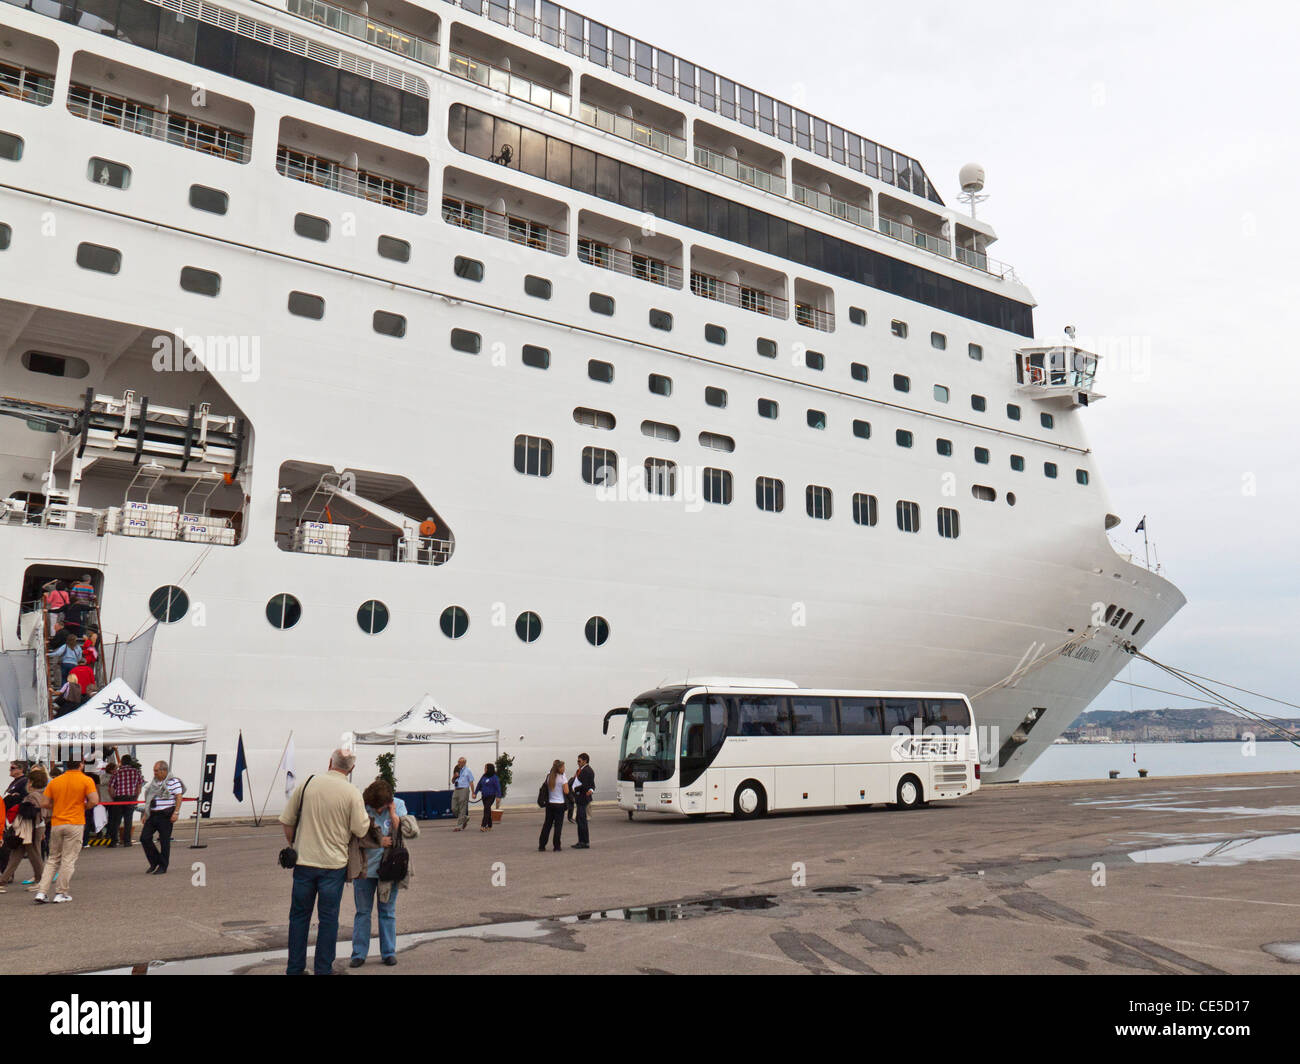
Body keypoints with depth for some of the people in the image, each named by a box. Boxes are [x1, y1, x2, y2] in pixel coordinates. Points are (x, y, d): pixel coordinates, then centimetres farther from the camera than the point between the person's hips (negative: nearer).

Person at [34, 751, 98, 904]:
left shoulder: (55, 781, 7)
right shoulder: (86, 780, -6)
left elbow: (44, 803, 5)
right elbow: (94, 801, -14)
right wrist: (84, 807, 5)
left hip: (56, 824, 4)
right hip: (75, 824, -4)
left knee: (53, 860, 15)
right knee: (68, 859, 3)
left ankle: (41, 892, 9)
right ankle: (62, 893, 6)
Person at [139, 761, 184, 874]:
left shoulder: (173, 782, -6)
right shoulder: (153, 782, 15)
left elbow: (179, 797, -11)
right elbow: (148, 800, 21)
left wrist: (176, 813, -19)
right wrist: (145, 814, 17)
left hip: (165, 816, -7)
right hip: (152, 816, 7)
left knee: (164, 841, -2)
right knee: (144, 838, 1)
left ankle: (163, 867, 9)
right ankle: (154, 862, 19)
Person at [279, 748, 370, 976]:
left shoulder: (307, 784, -2)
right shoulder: (352, 793, -10)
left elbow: (287, 821, 3)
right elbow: (360, 830, -7)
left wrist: (293, 846, 18)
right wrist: (368, 817, 13)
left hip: (303, 861, 2)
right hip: (333, 864, -2)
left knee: (299, 915, 14)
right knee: (328, 918, 9)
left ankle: (295, 968, 21)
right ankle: (323, 969, 14)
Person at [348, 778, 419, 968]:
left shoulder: (398, 806, -7)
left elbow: (413, 832, -14)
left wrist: (393, 814, -18)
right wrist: (379, 842, -15)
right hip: (365, 868, -1)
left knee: (388, 912, 10)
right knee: (362, 912, 9)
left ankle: (389, 952, 22)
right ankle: (359, 954, 20)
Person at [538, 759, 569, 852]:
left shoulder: (549, 777, 5)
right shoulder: (563, 778, -10)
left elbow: (546, 789, 9)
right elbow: (566, 791, -11)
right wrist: (566, 782, 1)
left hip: (550, 803, 5)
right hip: (559, 804, -5)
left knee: (547, 824, 11)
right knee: (558, 824, 3)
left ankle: (541, 846, 11)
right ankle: (557, 847, 6)